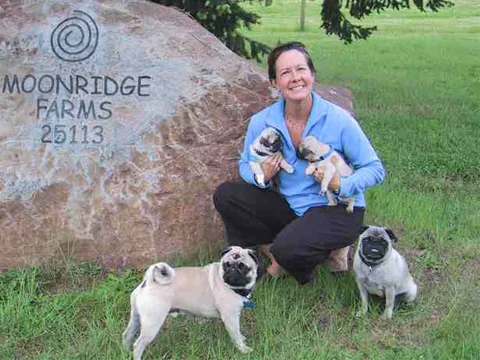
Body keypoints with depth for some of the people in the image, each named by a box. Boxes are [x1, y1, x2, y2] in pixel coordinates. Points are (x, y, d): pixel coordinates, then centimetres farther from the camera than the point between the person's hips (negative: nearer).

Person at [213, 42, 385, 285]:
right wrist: (262, 176, -16)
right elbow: (245, 165, 7)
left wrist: (341, 186, -26)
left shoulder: (338, 119, -17)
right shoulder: (261, 122, -7)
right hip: (290, 207, 5)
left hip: (337, 210, -5)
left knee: (289, 249, -33)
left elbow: (375, 169, -9)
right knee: (225, 195, -12)